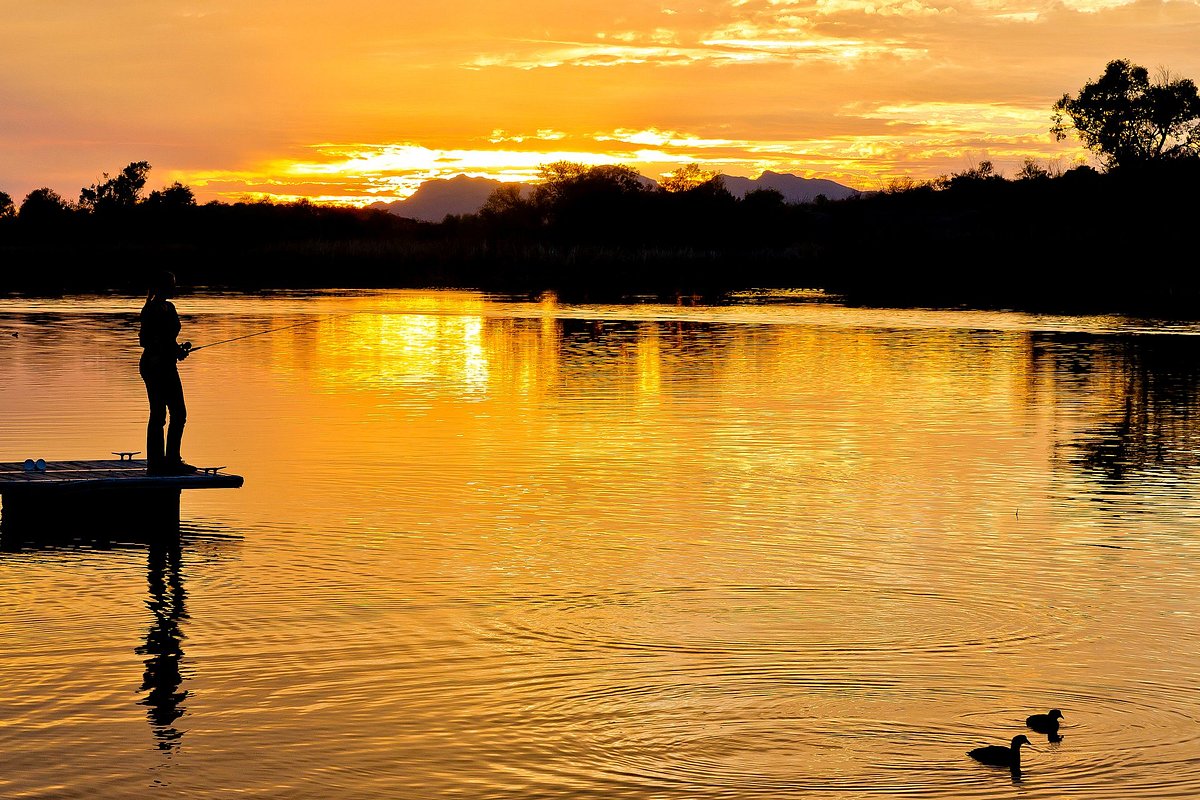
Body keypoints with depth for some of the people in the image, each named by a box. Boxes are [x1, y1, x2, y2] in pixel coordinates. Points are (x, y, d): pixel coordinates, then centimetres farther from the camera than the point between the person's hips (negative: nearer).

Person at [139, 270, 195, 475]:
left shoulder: (169, 307, 14)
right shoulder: (151, 309, -13)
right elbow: (145, 341, -18)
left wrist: (179, 349, 8)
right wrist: (174, 351, -20)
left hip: (167, 367, 10)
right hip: (154, 366, -10)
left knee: (179, 414, 10)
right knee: (158, 416, -5)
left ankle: (172, 460, 17)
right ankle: (156, 463, 1)